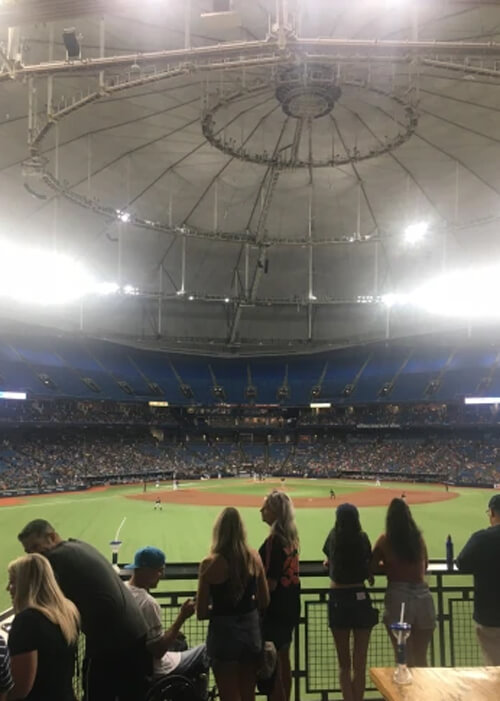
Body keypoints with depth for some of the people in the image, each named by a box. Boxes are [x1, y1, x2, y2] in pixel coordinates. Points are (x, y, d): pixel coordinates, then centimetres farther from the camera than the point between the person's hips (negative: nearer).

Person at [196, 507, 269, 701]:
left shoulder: (210, 563, -16)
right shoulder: (254, 557, -7)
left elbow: (201, 613, -10)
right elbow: (264, 601, 3)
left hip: (224, 634, -3)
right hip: (251, 631, 4)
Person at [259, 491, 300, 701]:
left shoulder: (274, 540, -21)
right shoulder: (291, 536, 4)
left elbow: (270, 583, -21)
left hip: (276, 608, -9)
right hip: (290, 605, 9)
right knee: (283, 659, 20)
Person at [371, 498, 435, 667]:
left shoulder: (385, 540, -2)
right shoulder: (419, 538, 6)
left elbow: (373, 566, 1)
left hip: (398, 596, -3)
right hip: (423, 595, 3)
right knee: (421, 659, 16)